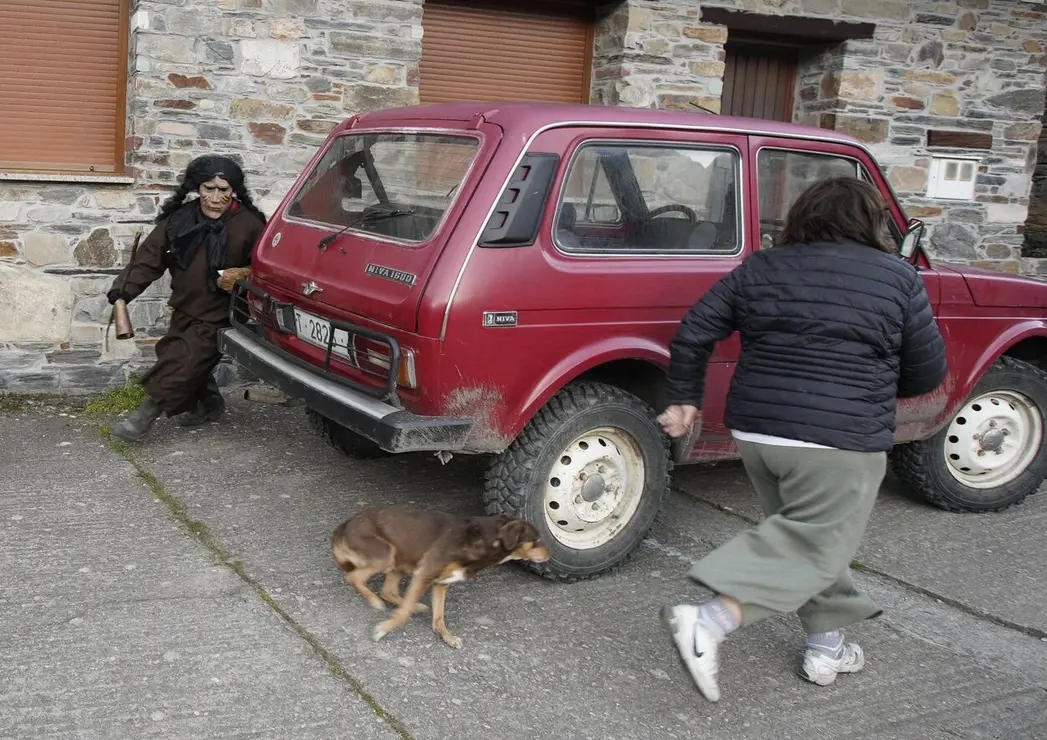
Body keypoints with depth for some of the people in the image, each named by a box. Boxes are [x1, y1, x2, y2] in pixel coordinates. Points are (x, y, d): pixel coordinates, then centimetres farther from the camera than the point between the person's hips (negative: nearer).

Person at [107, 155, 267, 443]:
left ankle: (145, 415, 3)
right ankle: (209, 403, 41)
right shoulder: (179, 219, -5)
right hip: (185, 310, 6)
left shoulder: (248, 225, -16)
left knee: (181, 364, -11)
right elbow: (149, 258, -7)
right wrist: (124, 289, -17)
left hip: (218, 317, -5)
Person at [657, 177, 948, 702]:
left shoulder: (760, 269, 8)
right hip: (840, 442, -5)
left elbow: (692, 334, 6)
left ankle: (826, 647, 28)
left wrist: (684, 399, 16)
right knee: (814, 549, 0)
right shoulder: (898, 279, 0)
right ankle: (709, 622, -15)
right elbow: (927, 373, 5)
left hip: (754, 431, 6)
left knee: (807, 535, 22)